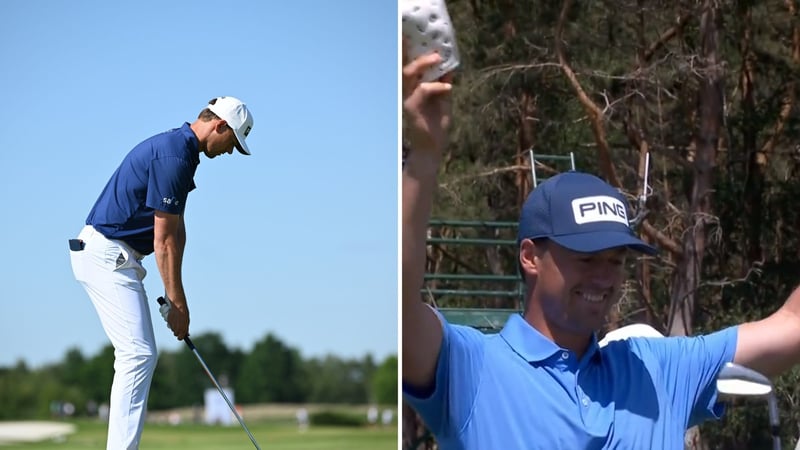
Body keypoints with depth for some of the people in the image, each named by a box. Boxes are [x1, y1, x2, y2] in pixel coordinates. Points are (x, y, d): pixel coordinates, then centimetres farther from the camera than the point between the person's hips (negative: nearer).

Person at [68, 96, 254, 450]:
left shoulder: (178, 150, 15)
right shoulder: (173, 156, -18)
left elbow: (176, 232, 16)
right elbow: (164, 240, -18)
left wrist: (176, 299, 12)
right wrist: (177, 304, -11)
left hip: (117, 256, 11)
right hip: (107, 255, -11)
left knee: (140, 355, 10)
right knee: (137, 354, -14)